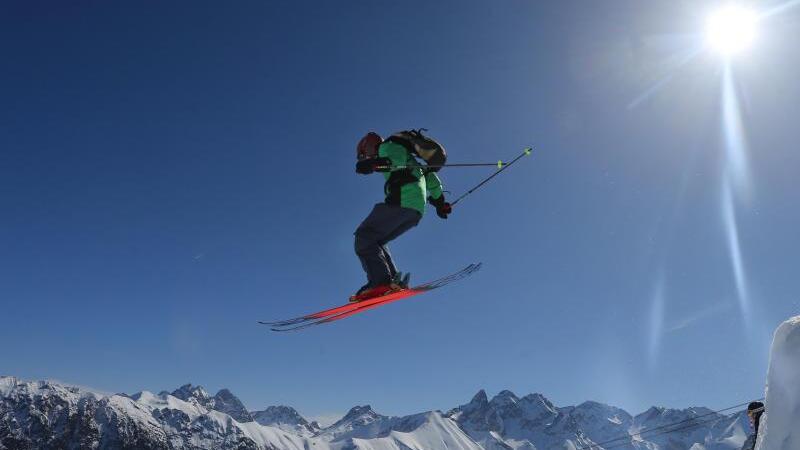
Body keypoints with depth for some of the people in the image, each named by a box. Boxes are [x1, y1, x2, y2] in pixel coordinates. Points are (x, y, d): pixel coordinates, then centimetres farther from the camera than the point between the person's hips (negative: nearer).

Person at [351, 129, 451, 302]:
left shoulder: (387, 146, 9)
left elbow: (397, 158, -15)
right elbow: (429, 176, 39)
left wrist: (376, 163, -34)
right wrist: (439, 201, 47)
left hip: (403, 201, -9)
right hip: (417, 210, 9)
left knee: (364, 236, -10)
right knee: (375, 241, 14)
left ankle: (381, 282, -26)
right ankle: (394, 280, -2)